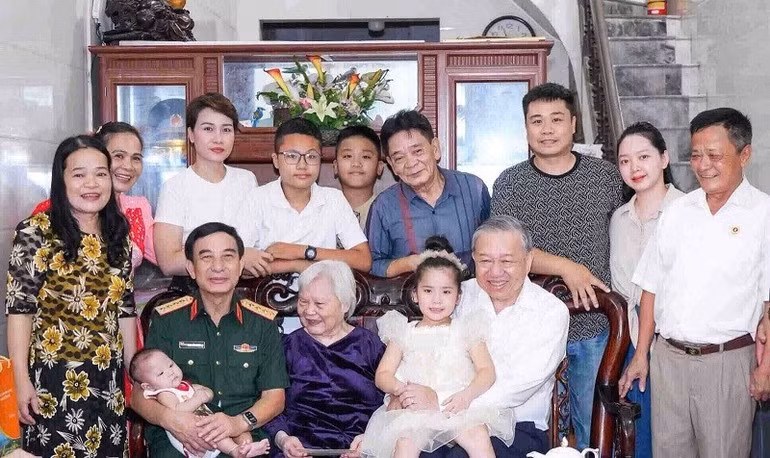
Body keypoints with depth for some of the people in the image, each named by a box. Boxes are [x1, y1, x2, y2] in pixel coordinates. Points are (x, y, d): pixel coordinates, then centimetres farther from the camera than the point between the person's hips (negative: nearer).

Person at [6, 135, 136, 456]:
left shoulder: (118, 235, 6)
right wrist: (21, 381, -13)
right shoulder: (37, 232, -9)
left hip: (108, 379, 5)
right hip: (53, 378, -5)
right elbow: (19, 307, -10)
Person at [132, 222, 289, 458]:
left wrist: (240, 422, -14)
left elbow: (274, 396, 6)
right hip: (176, 437, 0)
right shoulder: (166, 320, 6)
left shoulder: (263, 323, 8)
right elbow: (139, 396, 6)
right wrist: (168, 418, -16)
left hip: (244, 437, 1)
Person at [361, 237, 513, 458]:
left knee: (479, 437, -31)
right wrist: (400, 388, -11)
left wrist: (467, 394, -14)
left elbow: (487, 371, 7)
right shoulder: (404, 332, 19)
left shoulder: (466, 330, 18)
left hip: (459, 406, 0)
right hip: (414, 409, 0)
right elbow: (382, 375, 12)